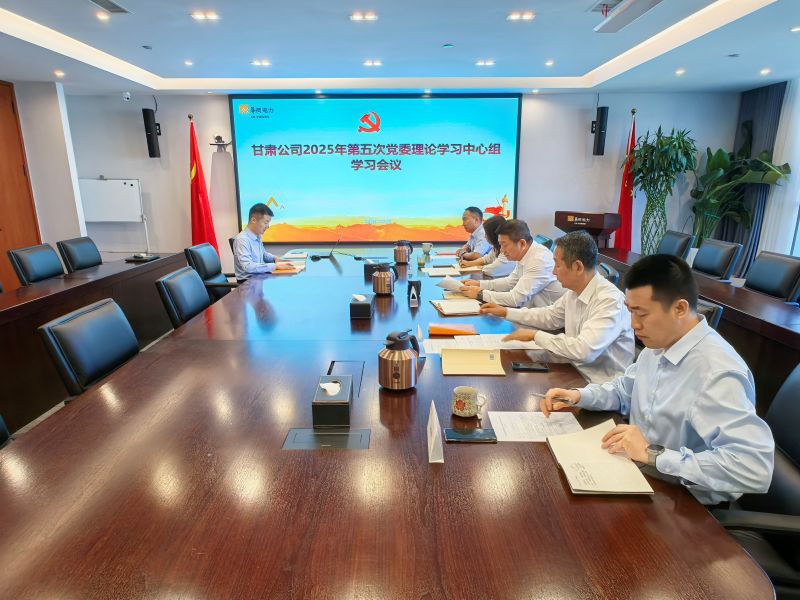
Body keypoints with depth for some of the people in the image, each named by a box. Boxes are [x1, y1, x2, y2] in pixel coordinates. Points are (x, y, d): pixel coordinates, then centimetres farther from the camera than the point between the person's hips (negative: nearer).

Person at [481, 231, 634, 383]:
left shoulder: (610, 300, -23)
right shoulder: (574, 291, 2)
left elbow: (584, 351, -32)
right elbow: (550, 316, 19)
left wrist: (535, 335, -21)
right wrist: (505, 312, 14)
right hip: (575, 371, 7)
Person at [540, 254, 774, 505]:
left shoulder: (718, 374, -28)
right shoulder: (659, 344, -1)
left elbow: (756, 468, -34)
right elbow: (625, 390, 15)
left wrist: (654, 455, -30)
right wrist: (578, 396, -3)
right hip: (639, 473, 7)